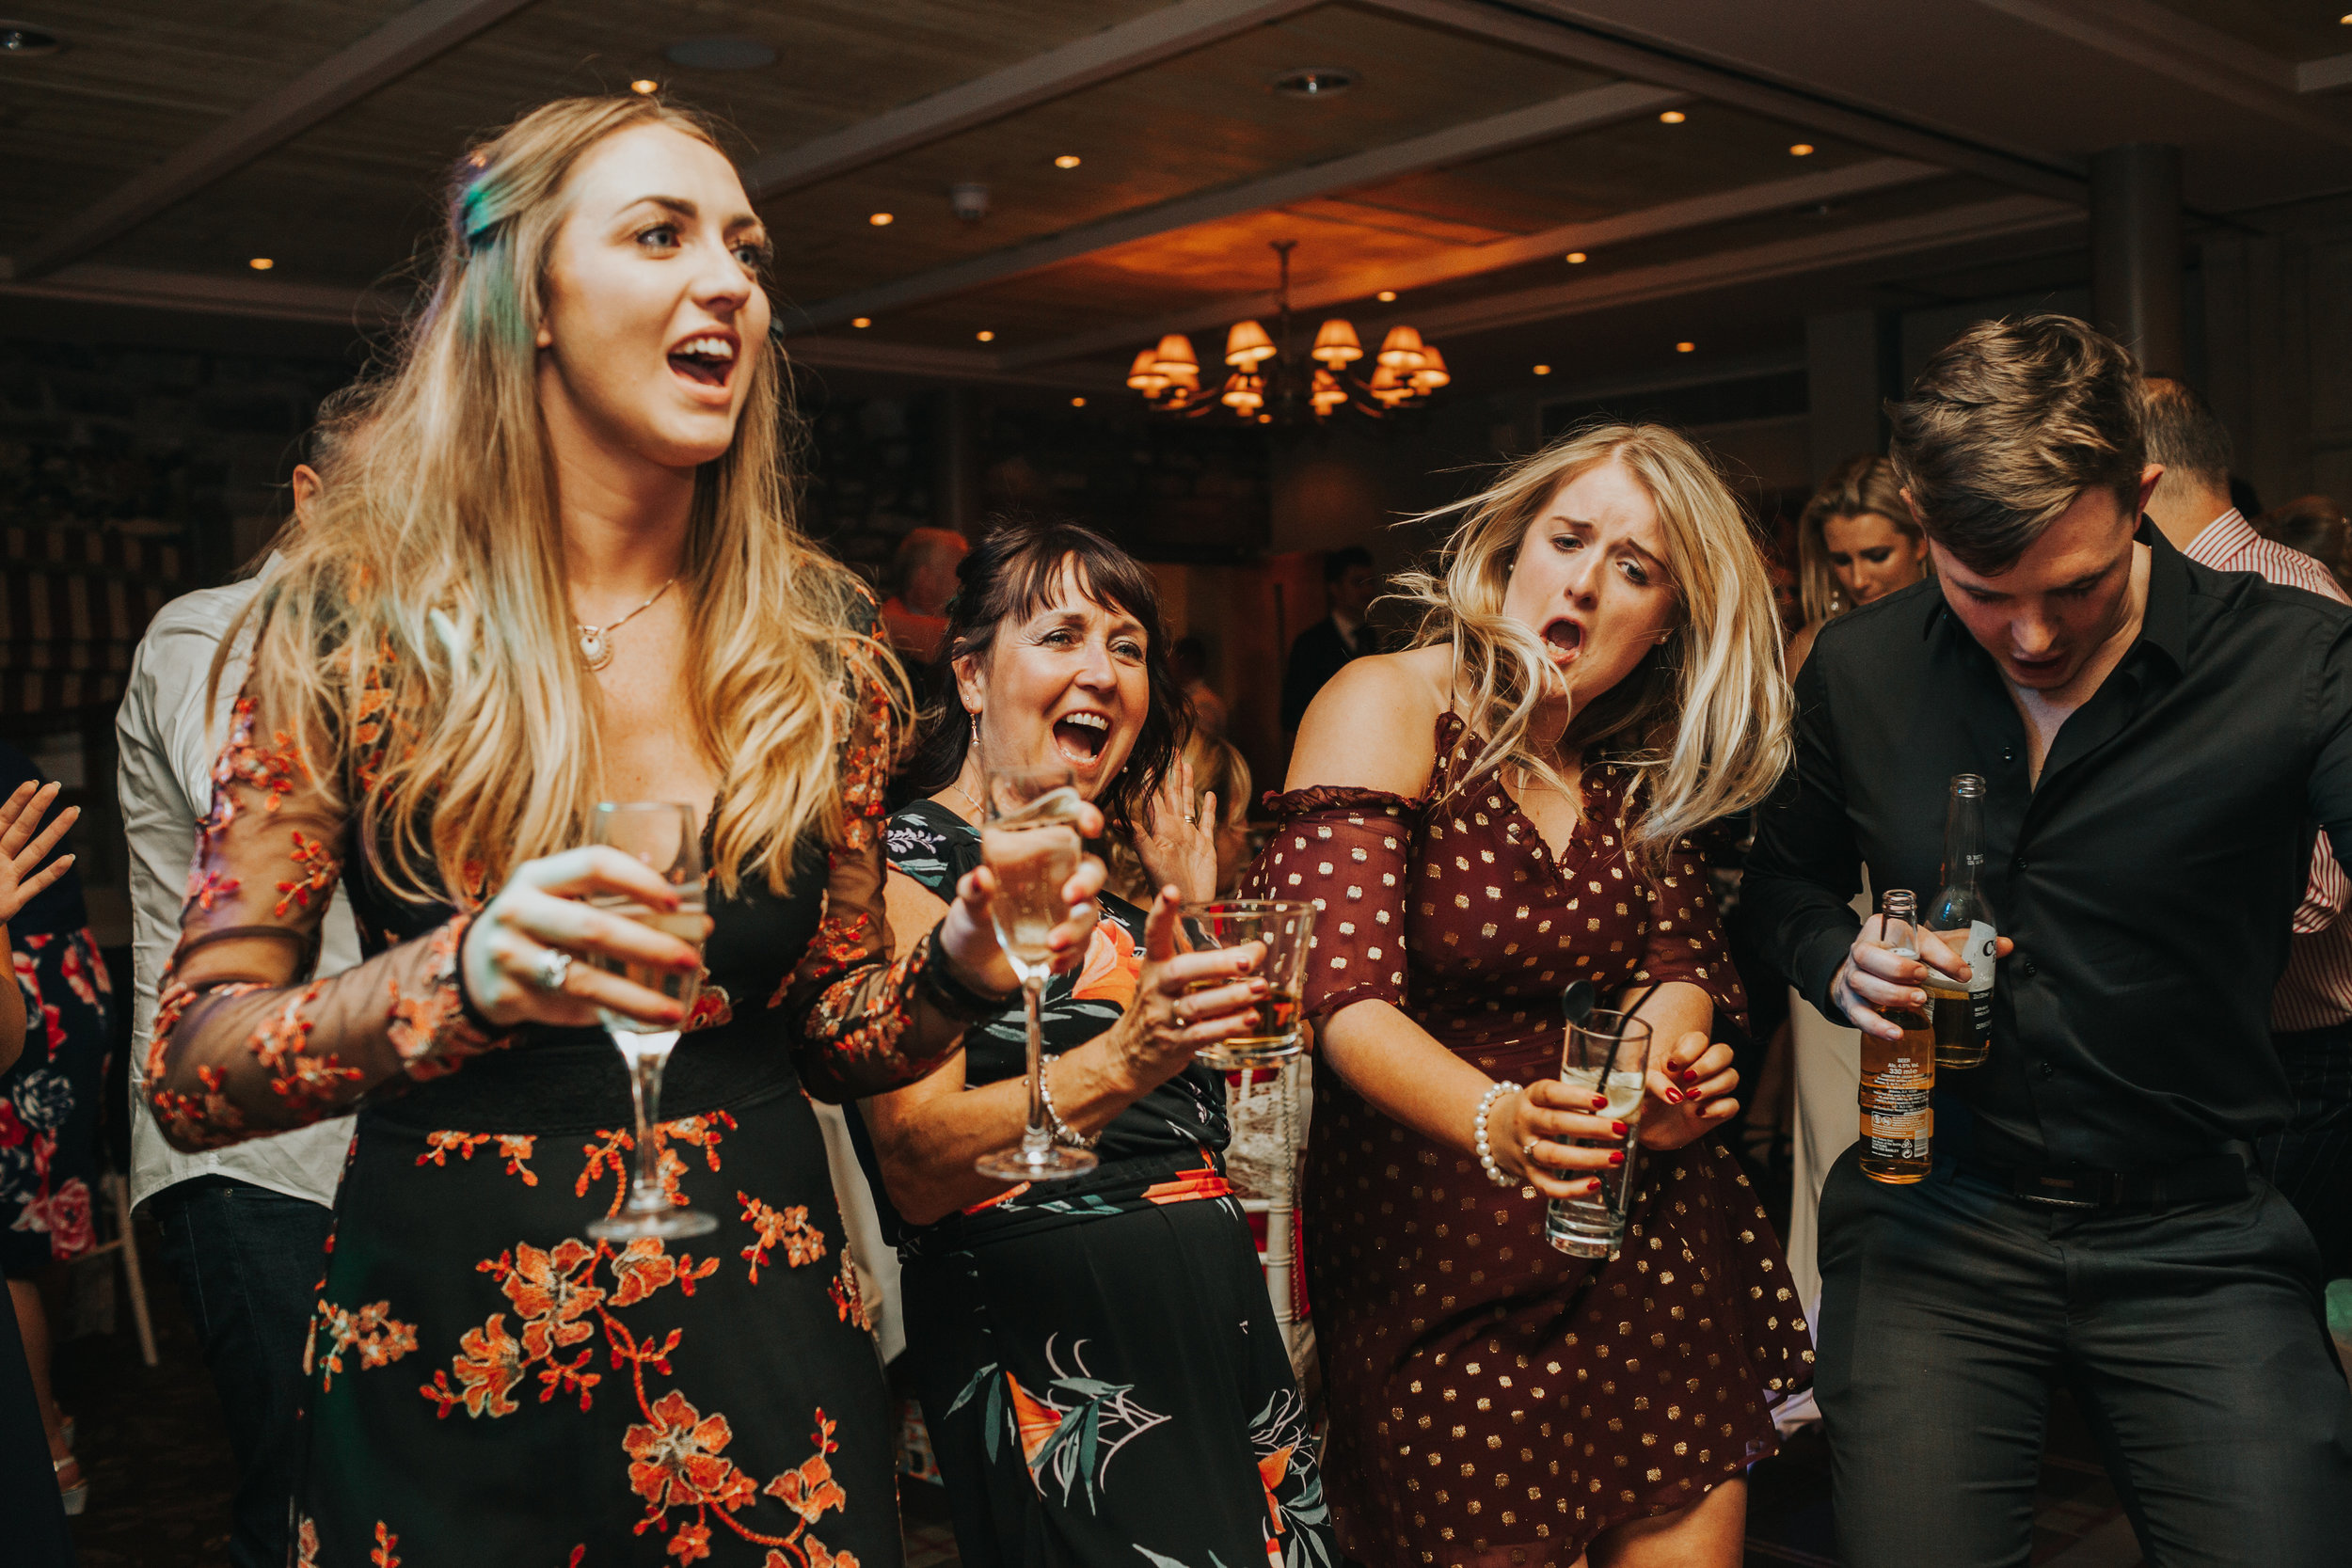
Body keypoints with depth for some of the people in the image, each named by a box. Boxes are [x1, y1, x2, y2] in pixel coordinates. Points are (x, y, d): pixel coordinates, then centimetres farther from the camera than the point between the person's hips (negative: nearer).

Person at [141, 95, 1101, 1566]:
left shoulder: (819, 639, -1)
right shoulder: (355, 617, -8)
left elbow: (831, 1032, 7)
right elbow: (191, 1069, -9)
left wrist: (957, 970, -14)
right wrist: (458, 981, -26)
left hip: (761, 1342, 2)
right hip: (442, 1358, -1)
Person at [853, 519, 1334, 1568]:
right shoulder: (913, 856, -8)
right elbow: (913, 1167, -19)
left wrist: (1191, 913, 12)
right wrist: (1118, 1065, -34)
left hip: (1212, 1321, 8)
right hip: (1049, 1352, -7)